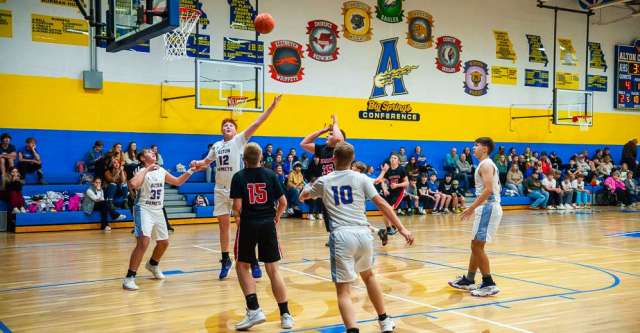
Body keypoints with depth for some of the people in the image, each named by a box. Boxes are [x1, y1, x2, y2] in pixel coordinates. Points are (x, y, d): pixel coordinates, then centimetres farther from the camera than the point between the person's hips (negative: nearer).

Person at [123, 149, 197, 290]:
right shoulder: (142, 171, -11)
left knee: (164, 242, 17)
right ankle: (129, 277, -16)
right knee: (143, 242, -22)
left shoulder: (161, 171, 10)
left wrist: (190, 171, 12)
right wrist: (146, 170, -26)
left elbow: (177, 182, 23)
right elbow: (132, 185, -32)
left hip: (158, 211, 8)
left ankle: (153, 264, 45)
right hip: (144, 210, -7)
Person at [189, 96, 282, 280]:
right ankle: (225, 260, 22)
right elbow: (206, 161, 29)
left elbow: (257, 123, -12)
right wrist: (197, 163, 6)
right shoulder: (217, 145, 12)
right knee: (223, 224, 10)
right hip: (221, 190, 5)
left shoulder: (240, 139, -2)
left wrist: (272, 106, -21)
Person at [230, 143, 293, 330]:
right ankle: (285, 315, 11)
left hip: (248, 224, -2)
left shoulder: (239, 177, -4)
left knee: (242, 266, 14)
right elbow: (283, 202, 0)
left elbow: (237, 206, -11)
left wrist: (238, 217, 10)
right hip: (268, 224, 2)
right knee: (273, 269, 9)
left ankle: (254, 310, 1)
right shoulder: (270, 175, 1)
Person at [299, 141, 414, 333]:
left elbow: (303, 197, 30)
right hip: (363, 234, 2)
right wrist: (401, 228, 4)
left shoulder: (323, 181, 10)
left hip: (341, 236, -2)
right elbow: (382, 204, 2)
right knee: (368, 275, 28)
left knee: (343, 290, -2)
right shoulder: (361, 178, 8)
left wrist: (310, 187, 52)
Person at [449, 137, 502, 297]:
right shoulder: (486, 164, 18)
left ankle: (489, 284, -5)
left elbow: (488, 189, -24)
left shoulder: (486, 164, -12)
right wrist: (474, 208, 21)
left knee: (477, 246, -9)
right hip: (487, 207, 10)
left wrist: (472, 208, -24)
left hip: (488, 208, -10)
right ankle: (468, 280, 26)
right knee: (476, 245, 16)